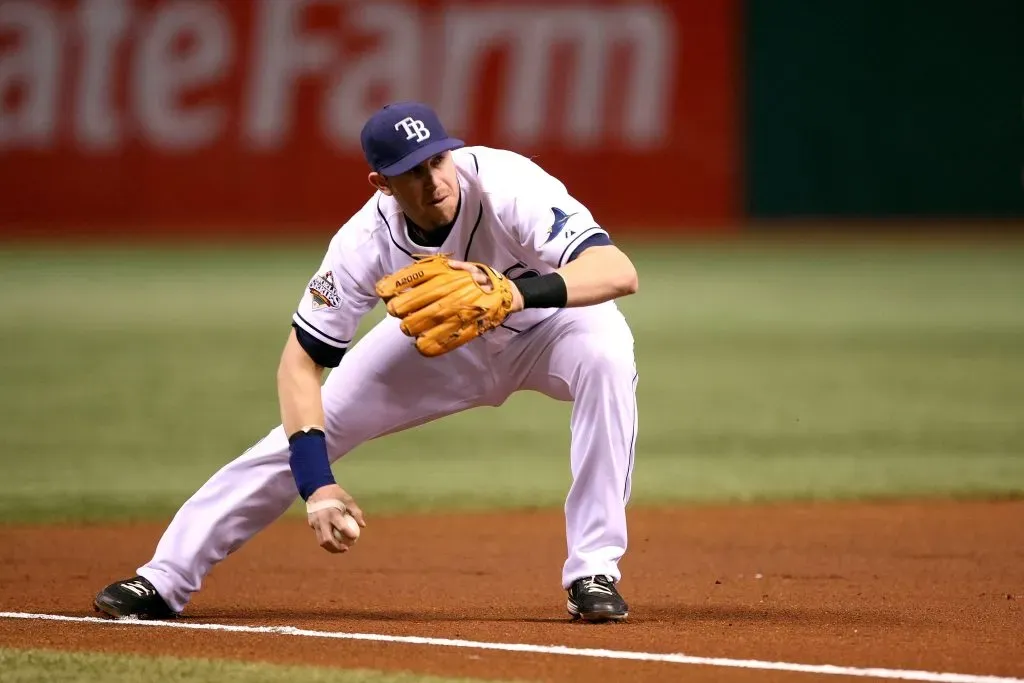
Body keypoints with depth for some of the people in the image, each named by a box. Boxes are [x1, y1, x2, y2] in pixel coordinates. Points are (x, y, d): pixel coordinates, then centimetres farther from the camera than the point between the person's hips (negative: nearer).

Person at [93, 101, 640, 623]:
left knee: (604, 354, -35)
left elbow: (619, 271, -48)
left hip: (546, 320, -2)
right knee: (301, 433, -7)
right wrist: (315, 483, -35)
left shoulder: (506, 187, -37)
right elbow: (301, 361, -23)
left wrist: (517, 293, -65)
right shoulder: (368, 240, -29)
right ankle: (166, 580, 7)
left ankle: (593, 572, -26)